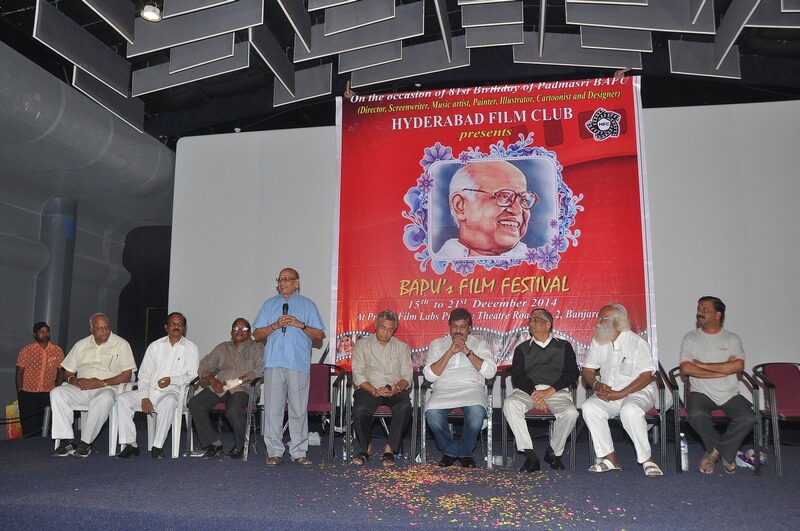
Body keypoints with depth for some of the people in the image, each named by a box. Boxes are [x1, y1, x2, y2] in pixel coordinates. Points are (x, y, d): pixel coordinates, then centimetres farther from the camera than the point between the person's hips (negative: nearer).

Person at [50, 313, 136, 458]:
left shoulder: (121, 344, 5)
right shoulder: (81, 345, 19)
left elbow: (127, 375, -3)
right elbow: (67, 373, 18)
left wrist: (102, 383, -15)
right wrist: (74, 380, -7)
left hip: (106, 388, -4)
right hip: (81, 389, 4)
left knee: (104, 399, -38)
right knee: (57, 393, -23)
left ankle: (86, 442, -27)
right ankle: (67, 441, -23)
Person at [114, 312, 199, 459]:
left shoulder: (190, 348, 8)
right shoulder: (155, 346, 15)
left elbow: (192, 375, 1)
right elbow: (144, 374, 10)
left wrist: (172, 380, -16)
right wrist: (144, 397, -5)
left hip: (172, 391, -4)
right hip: (149, 391, 4)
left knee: (168, 402, -37)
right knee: (122, 398, -19)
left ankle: (158, 446, -28)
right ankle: (130, 444, -16)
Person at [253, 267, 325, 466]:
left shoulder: (308, 305, 12)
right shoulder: (269, 304, 18)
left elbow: (319, 335, 7)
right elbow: (257, 334, 12)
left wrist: (301, 325, -7)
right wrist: (275, 325, -4)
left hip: (299, 363, -1)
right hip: (274, 362, 2)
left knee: (299, 409, -1)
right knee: (273, 408, -1)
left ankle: (298, 452, 5)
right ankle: (275, 452, 6)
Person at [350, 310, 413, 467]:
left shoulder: (402, 347, 17)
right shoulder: (363, 344, 12)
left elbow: (407, 376, 7)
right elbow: (357, 374, 0)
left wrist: (397, 388, -16)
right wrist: (374, 391, -16)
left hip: (396, 390, 1)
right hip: (369, 389, -1)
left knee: (405, 406, -33)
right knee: (360, 409, -33)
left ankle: (389, 449, -20)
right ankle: (366, 448, -7)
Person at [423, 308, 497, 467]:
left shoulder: (480, 344, 18)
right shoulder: (437, 344, 18)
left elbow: (490, 372, 0)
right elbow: (429, 375, 3)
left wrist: (467, 351, -5)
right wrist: (450, 352, -5)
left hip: (471, 388, 0)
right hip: (443, 390, 1)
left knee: (477, 412, -35)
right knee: (432, 413, -32)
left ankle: (465, 452, -6)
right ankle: (449, 450, -4)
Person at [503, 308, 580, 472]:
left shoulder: (564, 346, 18)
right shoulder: (522, 348, 21)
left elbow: (572, 373, 4)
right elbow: (517, 375, 7)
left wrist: (550, 391, -10)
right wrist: (534, 393, -13)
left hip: (557, 391, -1)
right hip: (528, 390, 1)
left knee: (571, 413, -32)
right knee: (510, 403, -31)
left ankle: (554, 452, -6)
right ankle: (530, 456, -26)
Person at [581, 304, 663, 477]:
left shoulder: (637, 342, -9)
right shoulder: (597, 342, 8)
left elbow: (647, 376, -13)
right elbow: (587, 370, 11)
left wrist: (620, 394, -21)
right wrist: (596, 385, -13)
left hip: (637, 392, -5)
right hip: (608, 394, 5)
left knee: (630, 410, -37)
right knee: (589, 407, -25)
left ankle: (647, 459, -19)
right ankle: (610, 458, -19)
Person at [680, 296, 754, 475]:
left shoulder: (732, 339, 8)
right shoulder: (690, 338, 4)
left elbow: (738, 366, -10)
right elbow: (686, 369, -10)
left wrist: (701, 364, -11)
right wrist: (723, 369, -10)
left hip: (730, 394, 2)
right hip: (701, 393, -1)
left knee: (748, 418, -26)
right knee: (696, 415, -32)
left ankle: (714, 450, -3)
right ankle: (726, 453, -3)